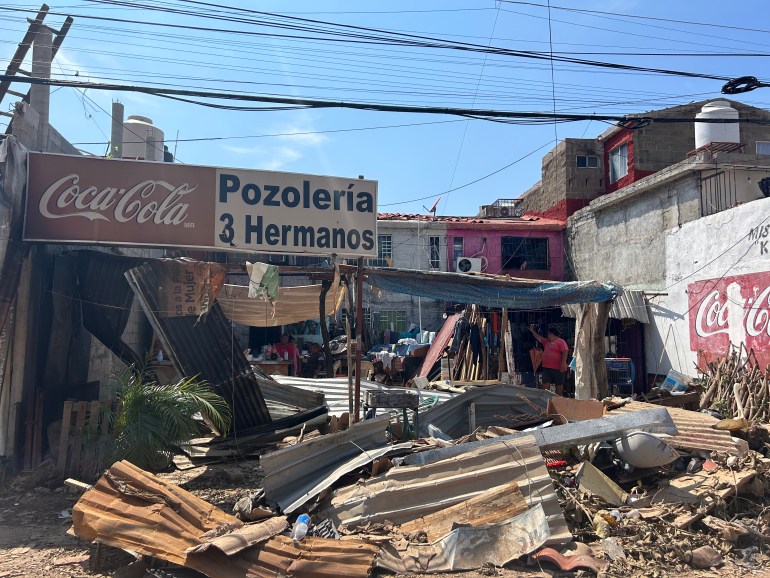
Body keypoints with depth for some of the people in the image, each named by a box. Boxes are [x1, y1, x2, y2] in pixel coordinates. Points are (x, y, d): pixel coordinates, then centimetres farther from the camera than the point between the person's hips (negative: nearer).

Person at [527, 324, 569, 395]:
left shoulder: (561, 341, -8)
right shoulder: (547, 341, 19)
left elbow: (565, 352, -17)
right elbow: (539, 337, 33)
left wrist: (563, 364, -23)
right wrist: (532, 331, 37)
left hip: (557, 368, -8)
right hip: (546, 367, 8)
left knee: (559, 384, 4)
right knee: (545, 384, 2)